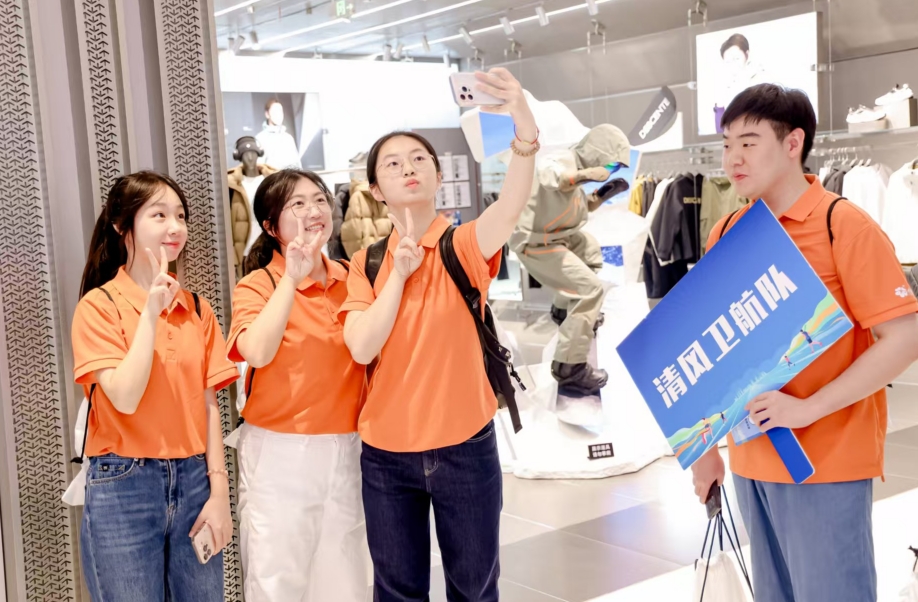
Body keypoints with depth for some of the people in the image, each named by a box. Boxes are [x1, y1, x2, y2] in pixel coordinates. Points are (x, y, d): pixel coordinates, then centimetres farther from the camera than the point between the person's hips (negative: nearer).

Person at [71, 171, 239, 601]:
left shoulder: (197, 309, 6)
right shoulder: (99, 305, -6)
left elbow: (208, 405, 5)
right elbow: (125, 398, -16)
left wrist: (219, 489, 0)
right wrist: (150, 313, -17)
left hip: (193, 481, 4)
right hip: (123, 487, -4)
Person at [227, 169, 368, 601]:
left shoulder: (350, 280, 5)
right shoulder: (258, 285, -7)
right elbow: (257, 352, -27)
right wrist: (291, 278, -25)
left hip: (345, 451, 4)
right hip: (279, 453, -4)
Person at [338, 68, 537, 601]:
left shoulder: (464, 246, -7)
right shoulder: (367, 263, 2)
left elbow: (511, 208, -29)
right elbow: (363, 348, -11)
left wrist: (526, 132, -45)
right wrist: (399, 271, -14)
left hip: (464, 446, -2)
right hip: (386, 453, 3)